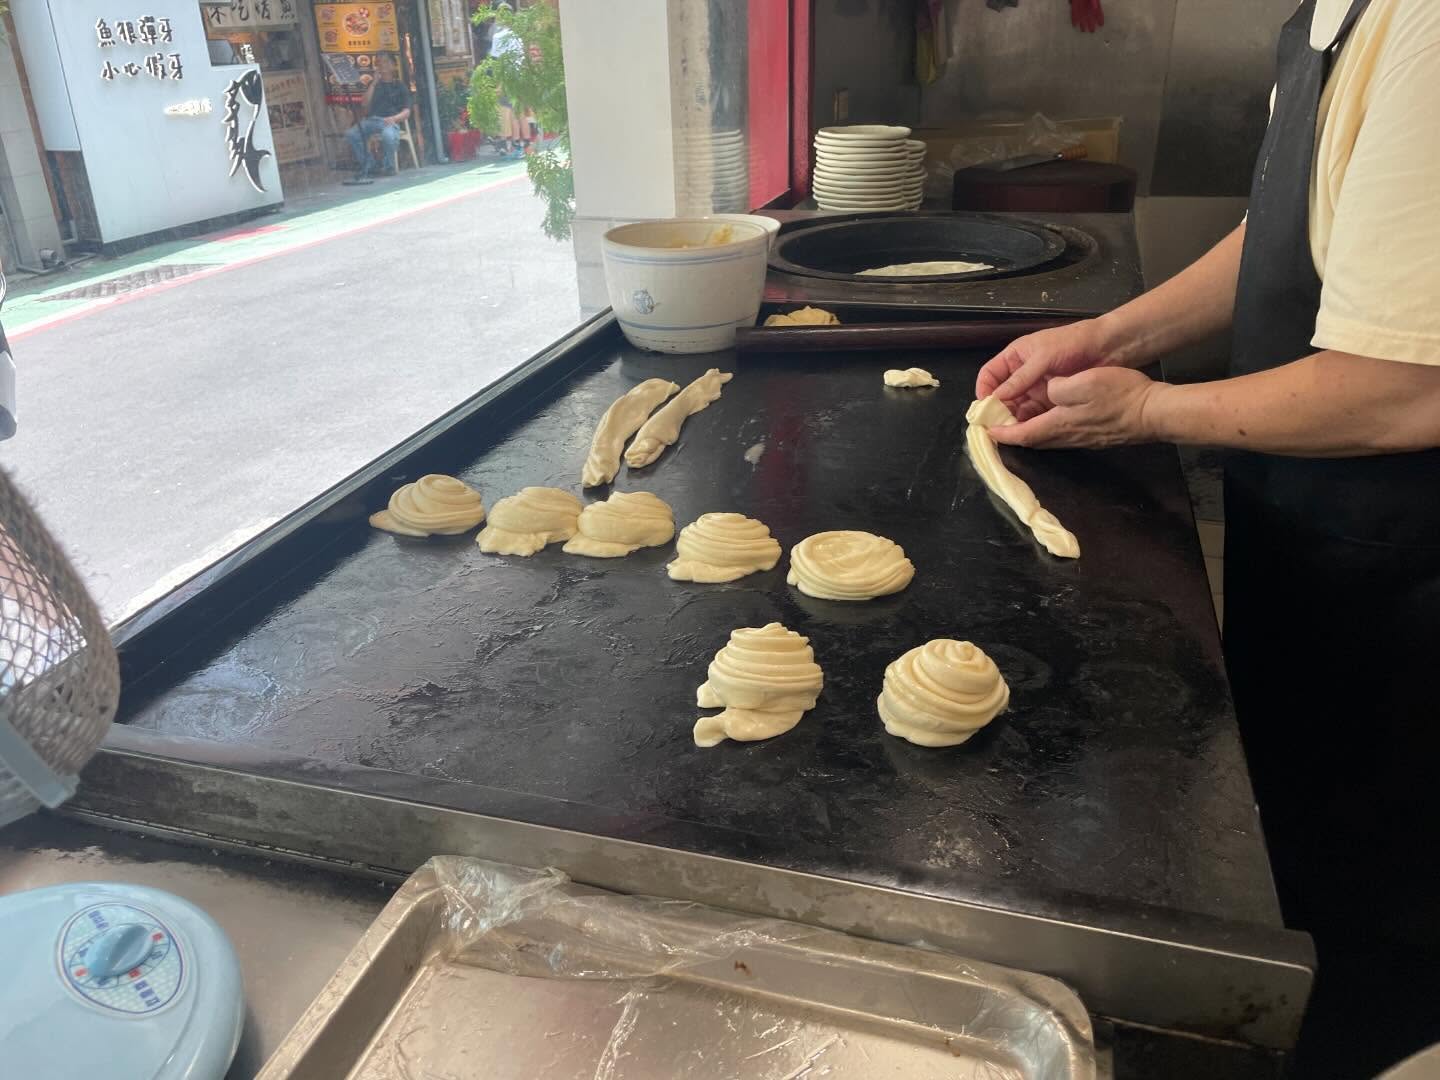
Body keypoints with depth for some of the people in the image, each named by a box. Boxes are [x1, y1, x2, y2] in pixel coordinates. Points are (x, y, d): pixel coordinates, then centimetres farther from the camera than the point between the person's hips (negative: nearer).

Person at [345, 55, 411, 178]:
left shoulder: (400, 85, 16)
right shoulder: (374, 85, 24)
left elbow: (406, 111, 5)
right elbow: (365, 105, 9)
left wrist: (394, 118, -16)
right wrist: (373, 83, 5)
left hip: (389, 121, -4)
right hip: (371, 120, 4)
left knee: (388, 135, -40)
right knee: (351, 134, -25)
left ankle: (389, 167, -14)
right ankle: (368, 166, -8)